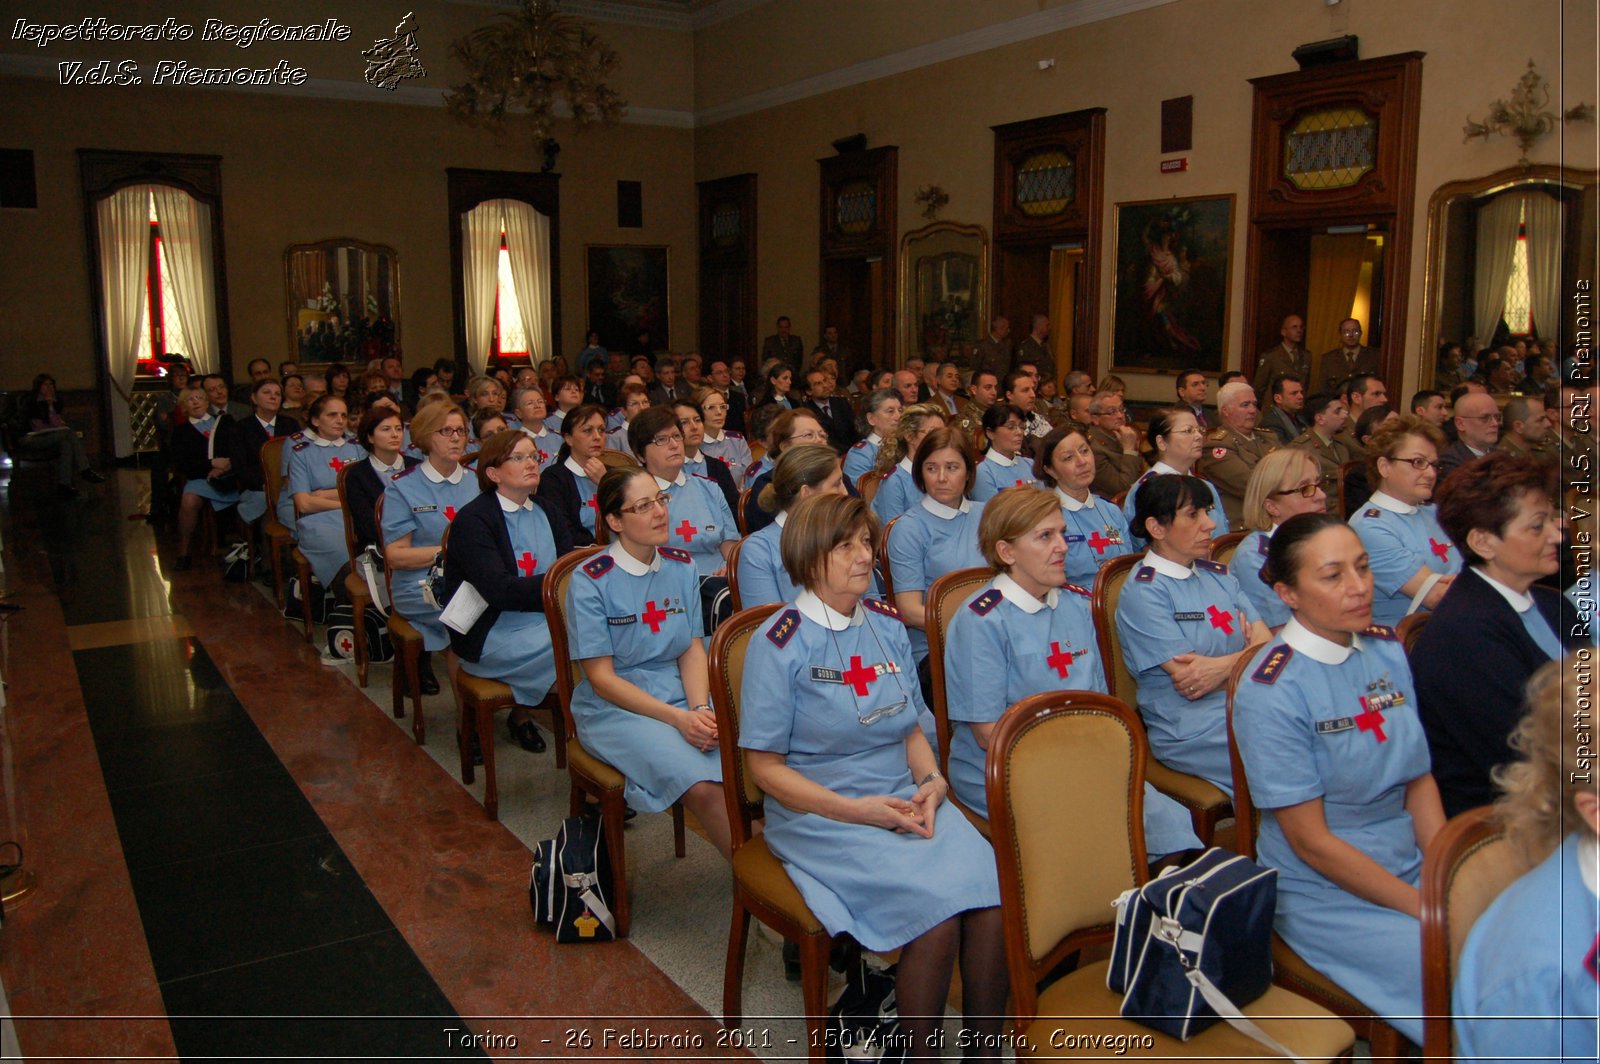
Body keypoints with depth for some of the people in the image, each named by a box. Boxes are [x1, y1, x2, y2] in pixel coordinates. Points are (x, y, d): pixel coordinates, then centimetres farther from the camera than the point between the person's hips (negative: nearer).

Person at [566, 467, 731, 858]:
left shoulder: (681, 566, 8)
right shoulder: (590, 581, -8)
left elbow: (693, 650, 7)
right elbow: (602, 678, -10)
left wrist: (700, 709, -13)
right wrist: (678, 719, -18)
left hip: (682, 695, 5)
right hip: (614, 708, -4)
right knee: (703, 787, -29)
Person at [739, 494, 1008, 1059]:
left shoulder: (887, 625, 10)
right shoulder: (779, 644, -7)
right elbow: (765, 765, -7)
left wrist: (931, 781, -4)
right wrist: (856, 810, -16)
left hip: (905, 802, 5)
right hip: (821, 818, -5)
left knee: (994, 900, -20)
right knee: (937, 916, -25)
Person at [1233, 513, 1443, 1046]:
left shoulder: (1388, 650, 3)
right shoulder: (1270, 692, -18)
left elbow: (1419, 781, 6)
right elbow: (1311, 841, -16)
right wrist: (1430, 911, -15)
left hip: (1411, 869, 6)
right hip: (1327, 896, -6)